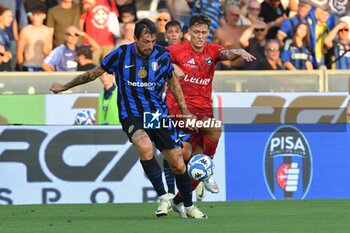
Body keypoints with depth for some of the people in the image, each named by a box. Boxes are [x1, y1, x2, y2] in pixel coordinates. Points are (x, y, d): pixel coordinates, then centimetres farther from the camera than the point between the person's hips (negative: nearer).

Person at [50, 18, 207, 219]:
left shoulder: (162, 55, -3)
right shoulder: (121, 55, -9)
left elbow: (173, 82, 16)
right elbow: (94, 73, 7)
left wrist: (185, 111, 16)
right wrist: (65, 87, 15)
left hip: (159, 114, 2)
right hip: (131, 115, -2)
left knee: (178, 165, 0)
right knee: (145, 147, -34)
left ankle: (189, 206, 26)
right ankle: (163, 198, -21)